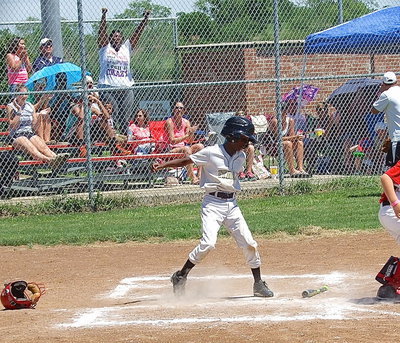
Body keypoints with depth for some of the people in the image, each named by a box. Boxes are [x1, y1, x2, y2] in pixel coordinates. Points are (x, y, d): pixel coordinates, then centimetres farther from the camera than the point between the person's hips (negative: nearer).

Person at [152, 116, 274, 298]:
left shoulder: (241, 157, 9)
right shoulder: (211, 153, -10)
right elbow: (185, 161, -10)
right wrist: (161, 165, -20)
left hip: (232, 204, 6)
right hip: (212, 203, -6)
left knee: (249, 243, 2)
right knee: (208, 243, -20)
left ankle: (258, 284, 16)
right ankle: (180, 276, -4)